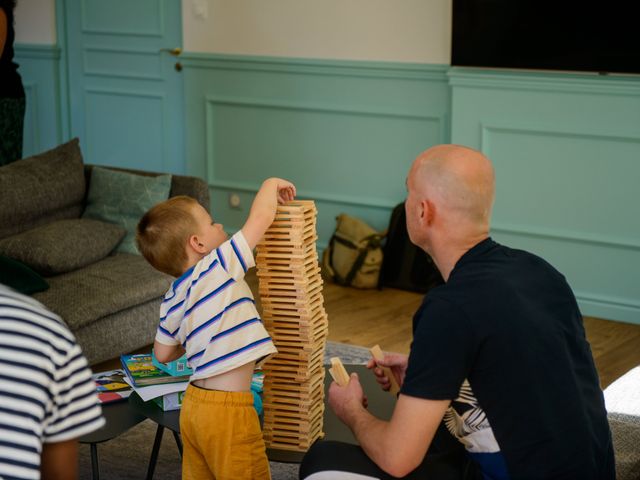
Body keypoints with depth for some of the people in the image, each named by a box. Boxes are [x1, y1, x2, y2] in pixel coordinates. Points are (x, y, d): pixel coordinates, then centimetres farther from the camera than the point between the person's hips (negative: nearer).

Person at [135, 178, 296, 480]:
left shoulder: (172, 299, 7)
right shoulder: (218, 267, -13)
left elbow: (163, 353, 14)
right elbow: (261, 217, -12)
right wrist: (272, 184, 5)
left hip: (194, 403, 7)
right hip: (226, 411, -7)